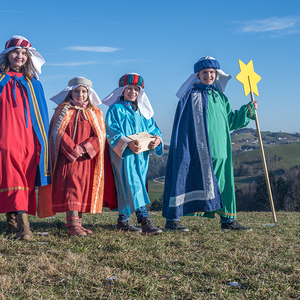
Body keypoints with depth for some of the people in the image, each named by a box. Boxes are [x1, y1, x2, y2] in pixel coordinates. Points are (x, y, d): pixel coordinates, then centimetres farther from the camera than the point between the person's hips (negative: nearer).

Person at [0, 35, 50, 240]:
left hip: (28, 140, 3)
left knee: (25, 182, -2)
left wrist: (41, 142, 9)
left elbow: (41, 115, 16)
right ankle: (23, 226, -19)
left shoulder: (33, 84, 18)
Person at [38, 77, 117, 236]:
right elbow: (58, 133, -2)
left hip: (87, 159, 3)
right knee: (72, 187, -12)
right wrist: (72, 150, -13)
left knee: (84, 189, 2)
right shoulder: (63, 110, 8)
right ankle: (73, 225, -16)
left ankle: (77, 223, 8)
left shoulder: (95, 113, 13)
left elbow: (100, 136, 4)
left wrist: (84, 148, -12)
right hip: (68, 157, -3)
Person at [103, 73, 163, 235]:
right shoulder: (116, 110, 1)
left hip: (141, 155, 6)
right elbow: (112, 133, -9)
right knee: (133, 185, -16)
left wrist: (157, 139, -9)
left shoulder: (143, 111, 19)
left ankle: (123, 220, 20)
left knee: (127, 188, 10)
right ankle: (145, 221, -25)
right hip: (124, 154, -6)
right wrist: (128, 143, -25)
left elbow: (152, 128, 15)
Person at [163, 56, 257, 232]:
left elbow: (230, 121, 22)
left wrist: (249, 110, 17)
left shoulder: (220, 97, 16)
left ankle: (228, 220, 20)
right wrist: (184, 149, -14)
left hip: (219, 150, 6)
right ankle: (172, 220, -2)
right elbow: (182, 124, -5)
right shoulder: (190, 96, -2)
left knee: (223, 183, 10)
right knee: (187, 181, -7)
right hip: (197, 150, -6)